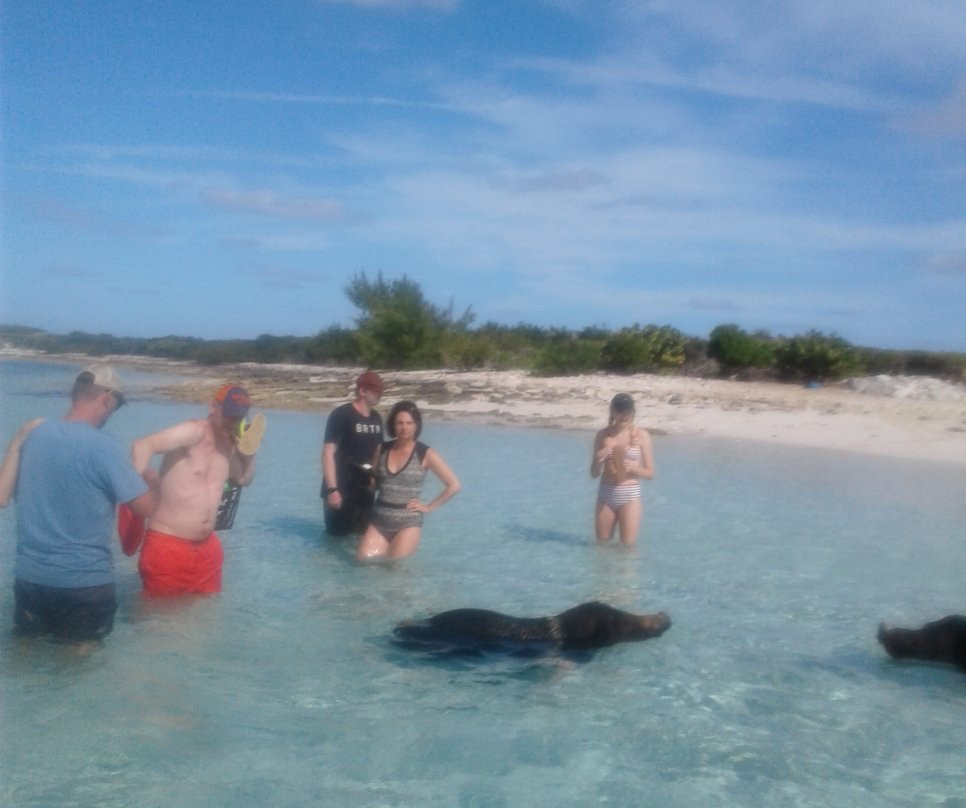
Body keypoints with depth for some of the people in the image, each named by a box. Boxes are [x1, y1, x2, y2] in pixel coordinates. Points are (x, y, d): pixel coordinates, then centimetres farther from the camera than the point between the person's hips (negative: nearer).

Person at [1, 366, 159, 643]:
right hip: (85, 582, -5)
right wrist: (151, 481, 9)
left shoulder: (31, 433, 0)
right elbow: (146, 508, -13)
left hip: (30, 577, 5)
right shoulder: (105, 448, -16)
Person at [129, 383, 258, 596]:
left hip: (207, 547, 8)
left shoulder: (229, 443, 9)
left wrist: (250, 453, 3)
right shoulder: (195, 431, -16)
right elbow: (143, 446, -28)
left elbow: (243, 480, 22)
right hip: (167, 546, -7)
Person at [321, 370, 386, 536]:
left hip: (364, 490, 7)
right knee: (339, 535, 1)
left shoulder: (376, 418, 7)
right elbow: (328, 453, -18)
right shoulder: (341, 415, -14)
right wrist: (332, 489, -23)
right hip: (341, 490, -7)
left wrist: (375, 478, 9)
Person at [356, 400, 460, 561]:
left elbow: (454, 485, -5)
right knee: (364, 558, -10)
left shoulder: (426, 454, -6)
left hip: (408, 522, -3)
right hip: (379, 520, 4)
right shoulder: (382, 449, 5)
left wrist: (429, 507, -5)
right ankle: (387, 550, 19)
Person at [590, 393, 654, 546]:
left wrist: (633, 467, -20)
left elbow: (650, 473, 0)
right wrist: (598, 461, -16)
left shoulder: (641, 435, -3)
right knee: (602, 545, 11)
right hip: (606, 495, 3)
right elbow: (594, 474, 6)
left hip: (630, 496, -2)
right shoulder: (603, 434, 2)